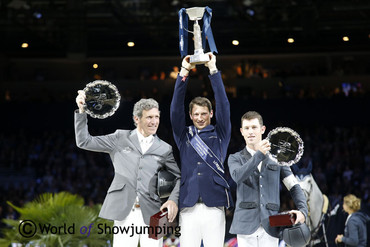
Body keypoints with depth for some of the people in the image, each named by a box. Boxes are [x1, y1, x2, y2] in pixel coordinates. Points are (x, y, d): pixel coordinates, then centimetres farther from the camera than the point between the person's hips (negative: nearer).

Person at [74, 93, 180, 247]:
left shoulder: (164, 149, 13)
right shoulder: (120, 138, 12)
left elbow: (180, 176, 16)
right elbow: (84, 142, 13)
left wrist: (173, 199, -2)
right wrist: (81, 111, 5)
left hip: (151, 213, 1)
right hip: (124, 211, -1)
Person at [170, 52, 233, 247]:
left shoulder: (220, 134, 13)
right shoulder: (184, 136, 16)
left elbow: (223, 105, 3)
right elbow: (176, 108, 5)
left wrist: (213, 70, -1)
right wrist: (184, 72, -2)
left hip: (214, 207, -1)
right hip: (189, 207, 1)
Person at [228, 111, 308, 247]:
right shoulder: (235, 158, 10)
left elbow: (294, 187, 12)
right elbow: (238, 176, -13)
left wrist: (302, 210, -5)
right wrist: (259, 154, -23)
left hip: (270, 226, 1)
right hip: (246, 225, -1)